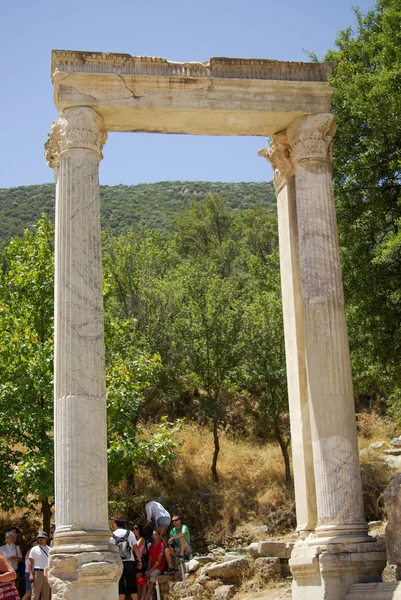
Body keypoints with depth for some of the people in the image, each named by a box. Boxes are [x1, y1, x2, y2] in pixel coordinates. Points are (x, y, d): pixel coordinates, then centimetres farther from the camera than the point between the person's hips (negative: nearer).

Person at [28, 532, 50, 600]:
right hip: (37, 572, -3)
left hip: (47, 573, 3)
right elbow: (30, 563, -1)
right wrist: (31, 574, -11)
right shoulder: (34, 549, 3)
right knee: (35, 594, -8)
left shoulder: (49, 550, 12)